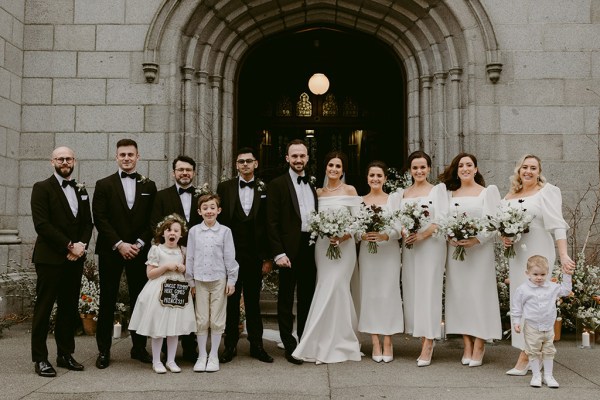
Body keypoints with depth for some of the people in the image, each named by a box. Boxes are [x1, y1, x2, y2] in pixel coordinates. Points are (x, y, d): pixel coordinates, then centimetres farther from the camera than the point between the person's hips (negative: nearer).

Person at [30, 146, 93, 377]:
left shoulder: (81, 190, 16)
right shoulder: (42, 188, -2)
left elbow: (88, 223, 14)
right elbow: (42, 224, -12)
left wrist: (82, 245, -5)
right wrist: (70, 245, -14)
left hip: (75, 258, 6)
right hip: (50, 258, -6)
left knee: (69, 308, 9)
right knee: (44, 308, -1)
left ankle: (65, 354, 18)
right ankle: (40, 359, 6)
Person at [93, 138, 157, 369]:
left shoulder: (149, 186, 9)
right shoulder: (104, 185, 4)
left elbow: (152, 220, 6)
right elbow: (100, 219, -4)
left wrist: (140, 243, -7)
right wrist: (119, 244, -12)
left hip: (139, 251, 2)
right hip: (110, 251, -1)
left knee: (139, 300, 6)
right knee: (107, 301, 2)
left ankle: (139, 347, 16)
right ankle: (104, 351, 10)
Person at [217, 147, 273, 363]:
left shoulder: (265, 189, 2)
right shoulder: (224, 188, 2)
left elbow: (268, 225, 2)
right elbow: (218, 221, 1)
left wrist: (268, 257, -1)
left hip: (255, 255, 0)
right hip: (230, 253, 0)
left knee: (253, 301, 10)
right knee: (231, 301, 8)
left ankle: (256, 345, 20)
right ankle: (230, 346, 18)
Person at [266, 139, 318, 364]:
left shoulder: (314, 185, 14)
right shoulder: (277, 185, -2)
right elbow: (272, 222, -7)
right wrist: (278, 253, -14)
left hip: (311, 247, 5)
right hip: (289, 250, -5)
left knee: (307, 297, 13)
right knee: (286, 299, 4)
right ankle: (289, 346, 12)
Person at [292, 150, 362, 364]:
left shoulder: (350, 190, 0)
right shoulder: (318, 192, 11)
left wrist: (343, 236, -18)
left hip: (343, 246, -4)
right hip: (322, 246, 4)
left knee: (333, 289, -9)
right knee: (326, 290, 2)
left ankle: (332, 345, 2)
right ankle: (339, 343, 14)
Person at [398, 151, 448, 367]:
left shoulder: (438, 189, 5)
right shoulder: (403, 193, 15)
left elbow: (442, 220, -5)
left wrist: (422, 235, -16)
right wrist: (404, 234, -11)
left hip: (431, 245, -4)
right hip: (409, 246, 4)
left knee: (428, 291, -7)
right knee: (411, 290, 2)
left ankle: (428, 345, -6)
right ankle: (424, 340, 12)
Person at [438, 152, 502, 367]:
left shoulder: (488, 191, 6)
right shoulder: (449, 194, 15)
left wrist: (475, 240, -17)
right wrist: (450, 238, -12)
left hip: (479, 250, -3)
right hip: (455, 249, 3)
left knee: (479, 295, -5)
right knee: (459, 294, 2)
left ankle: (479, 346, 2)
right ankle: (467, 345, 10)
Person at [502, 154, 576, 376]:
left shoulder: (546, 192, -5)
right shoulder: (510, 196, 11)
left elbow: (557, 224, -15)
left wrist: (563, 255, -25)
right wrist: (504, 237, -4)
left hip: (538, 253, -6)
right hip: (516, 254, 6)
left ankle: (524, 358, -4)